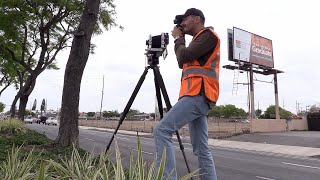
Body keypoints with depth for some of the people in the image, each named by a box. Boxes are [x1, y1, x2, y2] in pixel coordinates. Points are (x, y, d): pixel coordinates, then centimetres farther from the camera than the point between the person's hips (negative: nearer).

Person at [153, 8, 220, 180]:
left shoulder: (208, 35, 1)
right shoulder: (199, 40, 30)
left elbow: (184, 56, -10)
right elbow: (182, 63, 27)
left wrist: (178, 38, 8)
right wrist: (180, 39, 22)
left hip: (198, 95, -10)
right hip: (198, 98, 10)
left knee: (162, 130, -19)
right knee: (202, 149, 7)